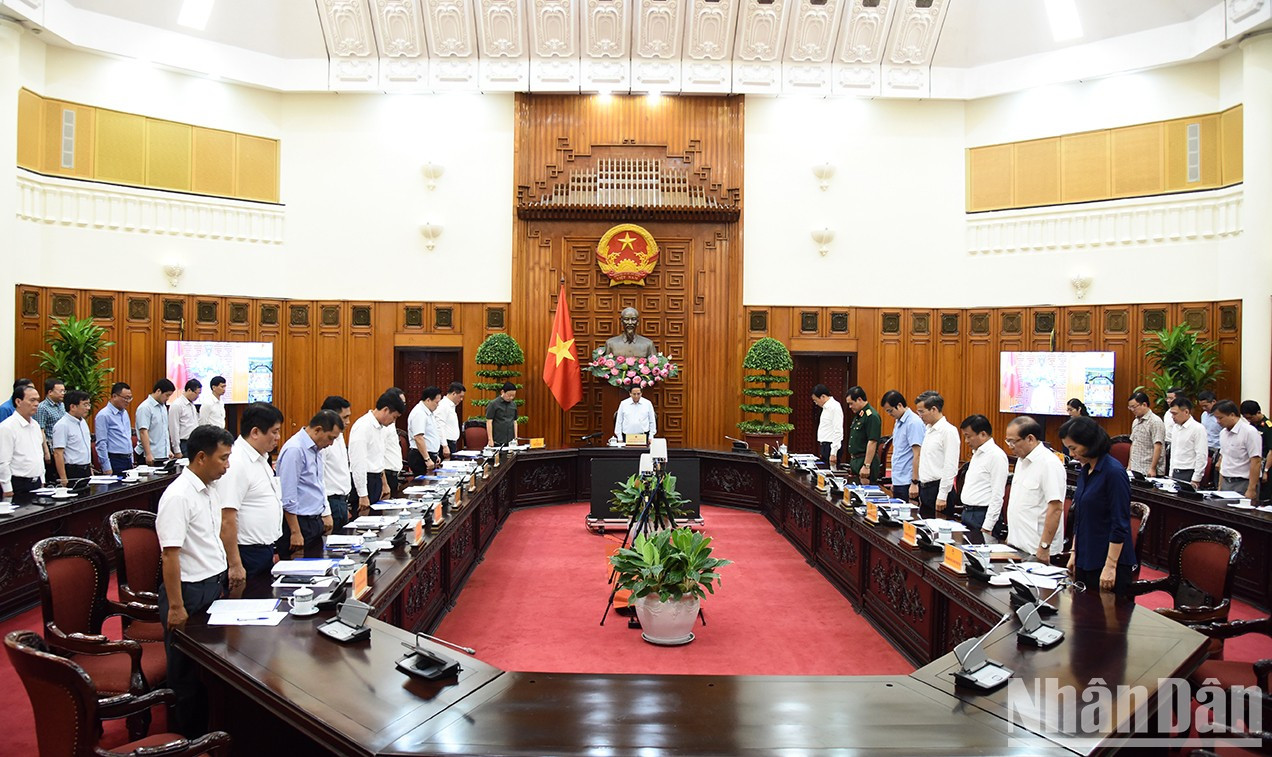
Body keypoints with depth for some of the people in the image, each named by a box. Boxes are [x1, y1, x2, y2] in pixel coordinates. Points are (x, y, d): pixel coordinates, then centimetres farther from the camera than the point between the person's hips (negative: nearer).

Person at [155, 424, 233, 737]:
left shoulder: (210, 490, 7)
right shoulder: (178, 496, -20)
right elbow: (171, 555, -22)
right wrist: (175, 606, -22)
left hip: (214, 587, 8)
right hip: (190, 592, -8)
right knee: (187, 674, 8)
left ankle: (208, 727, 33)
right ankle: (187, 739, 23)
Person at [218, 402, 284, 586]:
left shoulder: (260, 458, 12)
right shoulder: (236, 463, -19)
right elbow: (226, 519, -23)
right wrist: (235, 565, -23)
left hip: (265, 551, 9)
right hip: (248, 554, -9)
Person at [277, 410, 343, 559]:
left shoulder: (317, 449, 10)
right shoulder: (294, 449, -18)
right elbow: (287, 495, -19)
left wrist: (325, 513, 17)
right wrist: (295, 532, -17)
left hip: (315, 522, 9)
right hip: (298, 521, -9)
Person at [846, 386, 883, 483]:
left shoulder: (872, 416, -18)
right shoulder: (858, 415, 13)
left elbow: (872, 442, -22)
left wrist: (866, 466, -24)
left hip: (866, 460, -10)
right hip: (856, 460, 10)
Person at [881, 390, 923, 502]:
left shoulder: (913, 423, -14)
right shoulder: (898, 422, 15)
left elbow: (917, 455, -18)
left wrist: (915, 483, -20)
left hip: (907, 483, -9)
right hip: (898, 482, 9)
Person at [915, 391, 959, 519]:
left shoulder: (948, 431, -13)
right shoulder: (929, 429, 14)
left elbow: (950, 467, -17)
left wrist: (942, 496, -18)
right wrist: (920, 489, 17)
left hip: (937, 488, -9)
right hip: (924, 488, 9)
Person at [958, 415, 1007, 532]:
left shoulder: (996, 455, -14)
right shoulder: (976, 453, 16)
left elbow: (997, 496, -18)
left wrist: (987, 527, -19)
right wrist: (966, 511, 17)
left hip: (981, 515, -9)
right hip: (967, 513, 9)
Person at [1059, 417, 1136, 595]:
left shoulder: (1114, 472, -15)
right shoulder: (1084, 471, 9)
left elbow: (1120, 524, -17)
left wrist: (1110, 566, -18)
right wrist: (1074, 553, 16)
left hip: (1109, 562, -8)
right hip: (1085, 560, 8)